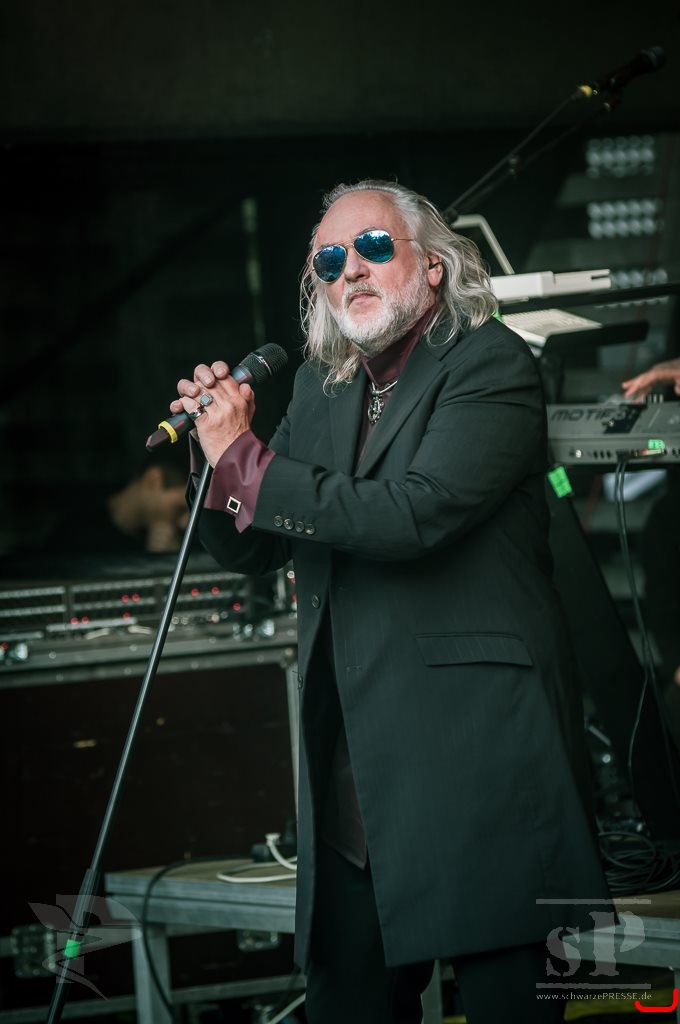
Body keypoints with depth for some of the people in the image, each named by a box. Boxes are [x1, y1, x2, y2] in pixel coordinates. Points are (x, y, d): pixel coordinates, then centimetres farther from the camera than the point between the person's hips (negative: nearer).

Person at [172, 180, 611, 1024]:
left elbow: (414, 512, -21)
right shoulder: (319, 387, 16)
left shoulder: (490, 365, -6)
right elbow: (254, 551, 18)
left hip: (474, 747, -6)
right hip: (352, 773, 7)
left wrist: (247, 461, -14)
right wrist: (217, 447, -2)